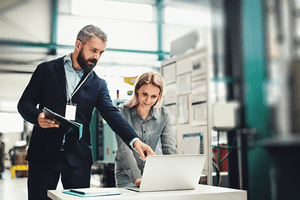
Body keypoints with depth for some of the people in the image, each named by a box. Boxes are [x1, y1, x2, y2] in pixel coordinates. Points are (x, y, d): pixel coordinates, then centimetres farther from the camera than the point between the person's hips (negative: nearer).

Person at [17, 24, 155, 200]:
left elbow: (112, 114, -2)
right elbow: (25, 102, 6)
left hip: (78, 157, 1)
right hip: (43, 153, -1)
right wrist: (37, 117, -18)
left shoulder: (98, 84, 9)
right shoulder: (46, 70, 6)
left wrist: (135, 140, -19)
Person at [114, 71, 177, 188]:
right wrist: (136, 177, -32)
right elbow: (124, 148, -20)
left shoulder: (164, 114, -1)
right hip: (127, 174, -2)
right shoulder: (122, 112, -11)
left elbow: (169, 148, -7)